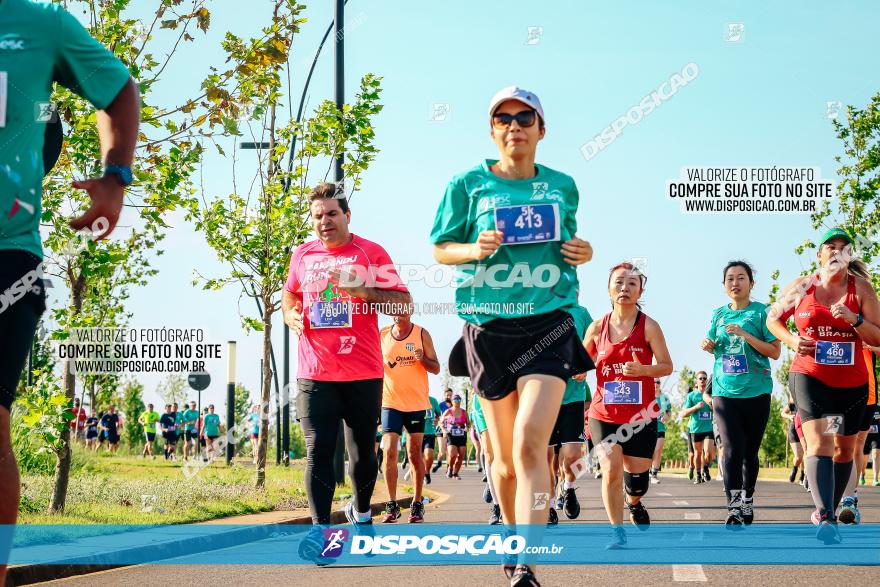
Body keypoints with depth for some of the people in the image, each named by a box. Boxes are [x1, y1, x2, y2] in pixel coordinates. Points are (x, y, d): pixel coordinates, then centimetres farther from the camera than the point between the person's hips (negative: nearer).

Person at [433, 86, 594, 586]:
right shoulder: (469, 185, 4)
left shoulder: (562, 186, 11)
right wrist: (475, 249, -12)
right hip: (488, 329, 1)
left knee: (530, 443, -19)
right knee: (505, 458, 8)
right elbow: (441, 248, 8)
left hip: (549, 325, 0)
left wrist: (583, 251, 3)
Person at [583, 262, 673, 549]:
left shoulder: (649, 326, -5)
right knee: (611, 469, -15)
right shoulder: (597, 327, 2)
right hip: (604, 413, 1)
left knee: (637, 473, 4)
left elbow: (666, 365, -3)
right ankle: (617, 531, -1)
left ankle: (635, 503, 41)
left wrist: (642, 369, -21)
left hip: (641, 413, 0)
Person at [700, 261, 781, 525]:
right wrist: (708, 345, 0)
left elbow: (774, 352, -7)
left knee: (750, 451, 9)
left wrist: (744, 334, -17)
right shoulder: (718, 314, 10)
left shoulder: (761, 312, -2)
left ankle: (748, 500, 28)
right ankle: (734, 507, -14)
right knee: (731, 449, -14)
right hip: (724, 391, 1)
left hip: (756, 392, -1)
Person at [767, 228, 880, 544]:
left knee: (844, 448, 12)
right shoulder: (802, 287, -1)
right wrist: (791, 340, -5)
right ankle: (825, 518, -31)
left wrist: (854, 319, -22)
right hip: (810, 376, -2)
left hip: (852, 382, 2)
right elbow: (773, 319, 13)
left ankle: (829, 511, 30)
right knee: (819, 443, -19)